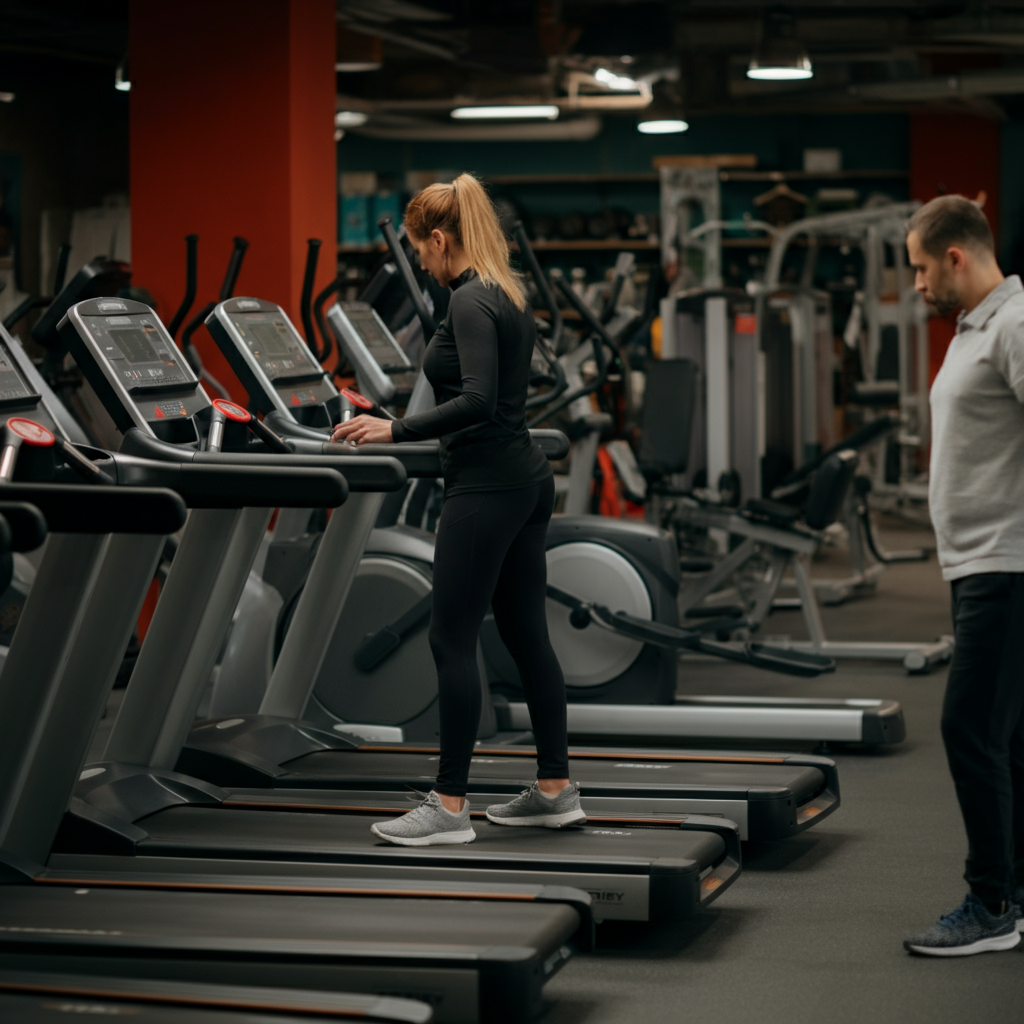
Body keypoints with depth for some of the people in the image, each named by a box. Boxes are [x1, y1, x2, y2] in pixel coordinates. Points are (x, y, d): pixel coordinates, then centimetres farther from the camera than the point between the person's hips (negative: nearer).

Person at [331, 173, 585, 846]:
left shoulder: (471, 301, -15)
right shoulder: (509, 296, 14)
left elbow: (478, 400, -26)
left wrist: (397, 430, -21)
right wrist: (406, 426, 29)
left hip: (487, 486, -10)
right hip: (525, 479, 10)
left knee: (453, 641, -6)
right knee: (527, 635, 13)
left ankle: (450, 808, -3)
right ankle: (556, 790, 18)